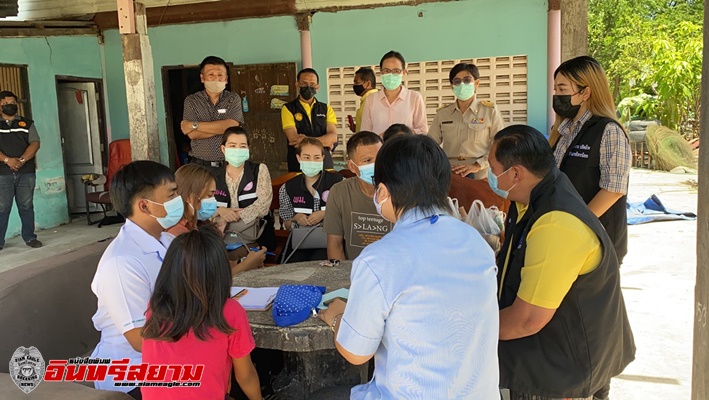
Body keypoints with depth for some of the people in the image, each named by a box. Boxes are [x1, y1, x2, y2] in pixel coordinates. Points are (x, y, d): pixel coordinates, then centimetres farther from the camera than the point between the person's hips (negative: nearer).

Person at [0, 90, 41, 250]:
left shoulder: (27, 123, 13)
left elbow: (35, 143, 0)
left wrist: (21, 160, -14)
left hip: (26, 172, 1)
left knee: (26, 206, 4)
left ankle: (29, 237, 11)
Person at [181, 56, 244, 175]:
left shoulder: (233, 99, 1)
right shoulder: (191, 100, 2)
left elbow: (231, 126, -15)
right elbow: (192, 134, -10)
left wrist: (195, 125, -12)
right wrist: (222, 127, -14)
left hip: (230, 164, 0)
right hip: (201, 165, 0)